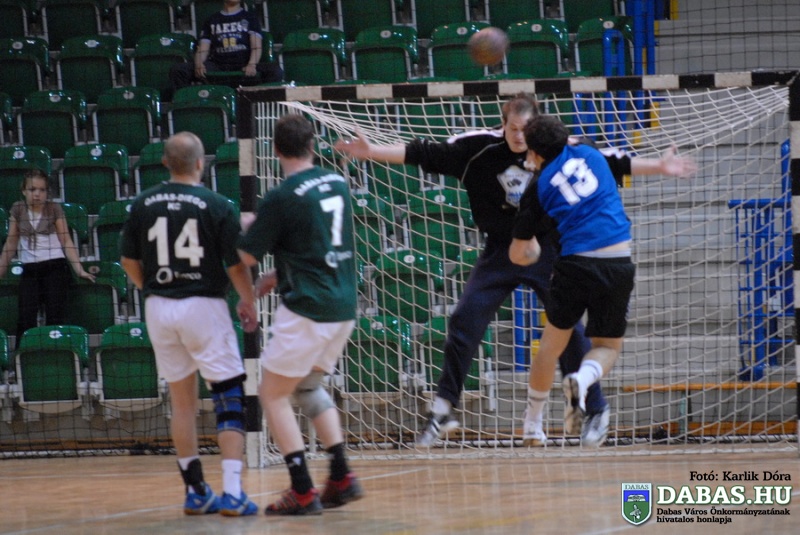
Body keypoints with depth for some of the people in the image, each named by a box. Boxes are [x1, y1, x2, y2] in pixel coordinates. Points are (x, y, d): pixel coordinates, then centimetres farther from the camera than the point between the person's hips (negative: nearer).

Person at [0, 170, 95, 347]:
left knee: (55, 319, -9)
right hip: (29, 270, 2)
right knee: (26, 320, -9)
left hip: (55, 267, -2)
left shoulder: (55, 209, 3)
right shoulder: (17, 210, 7)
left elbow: (66, 241, 2)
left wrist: (80, 270, -5)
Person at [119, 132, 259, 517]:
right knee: (229, 398, 0)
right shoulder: (216, 206, -10)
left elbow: (129, 261, 9)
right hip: (203, 306, -4)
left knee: (181, 401, 14)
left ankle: (195, 492, 18)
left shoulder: (144, 204, 2)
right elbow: (236, 265, -7)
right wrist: (249, 303, 10)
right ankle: (232, 492, -10)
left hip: (159, 309, 4)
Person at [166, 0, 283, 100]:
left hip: (243, 66, -2)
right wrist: (198, 64, -12)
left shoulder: (250, 17, 18)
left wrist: (252, 65, -18)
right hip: (217, 67, 2)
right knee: (177, 70, -21)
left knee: (275, 71, -33)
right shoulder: (212, 20, 22)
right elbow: (202, 50, 12)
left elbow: (256, 46, 4)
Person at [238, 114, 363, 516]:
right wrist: (274, 278, 21)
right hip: (344, 306, 7)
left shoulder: (280, 198, -14)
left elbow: (246, 257, -6)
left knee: (273, 395, 5)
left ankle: (302, 492, -2)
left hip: (307, 310, -7)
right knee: (307, 386, 24)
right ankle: (342, 478, 14)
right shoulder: (337, 184, 8)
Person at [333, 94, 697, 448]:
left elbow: (611, 163, 0)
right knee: (464, 322, -7)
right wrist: (372, 152, -16)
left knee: (568, 329, -3)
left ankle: (596, 410, 11)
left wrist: (657, 166, -3)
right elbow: (424, 154, -10)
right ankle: (442, 411, 2)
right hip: (500, 251, 1)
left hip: (548, 250, -1)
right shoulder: (478, 147, -11)